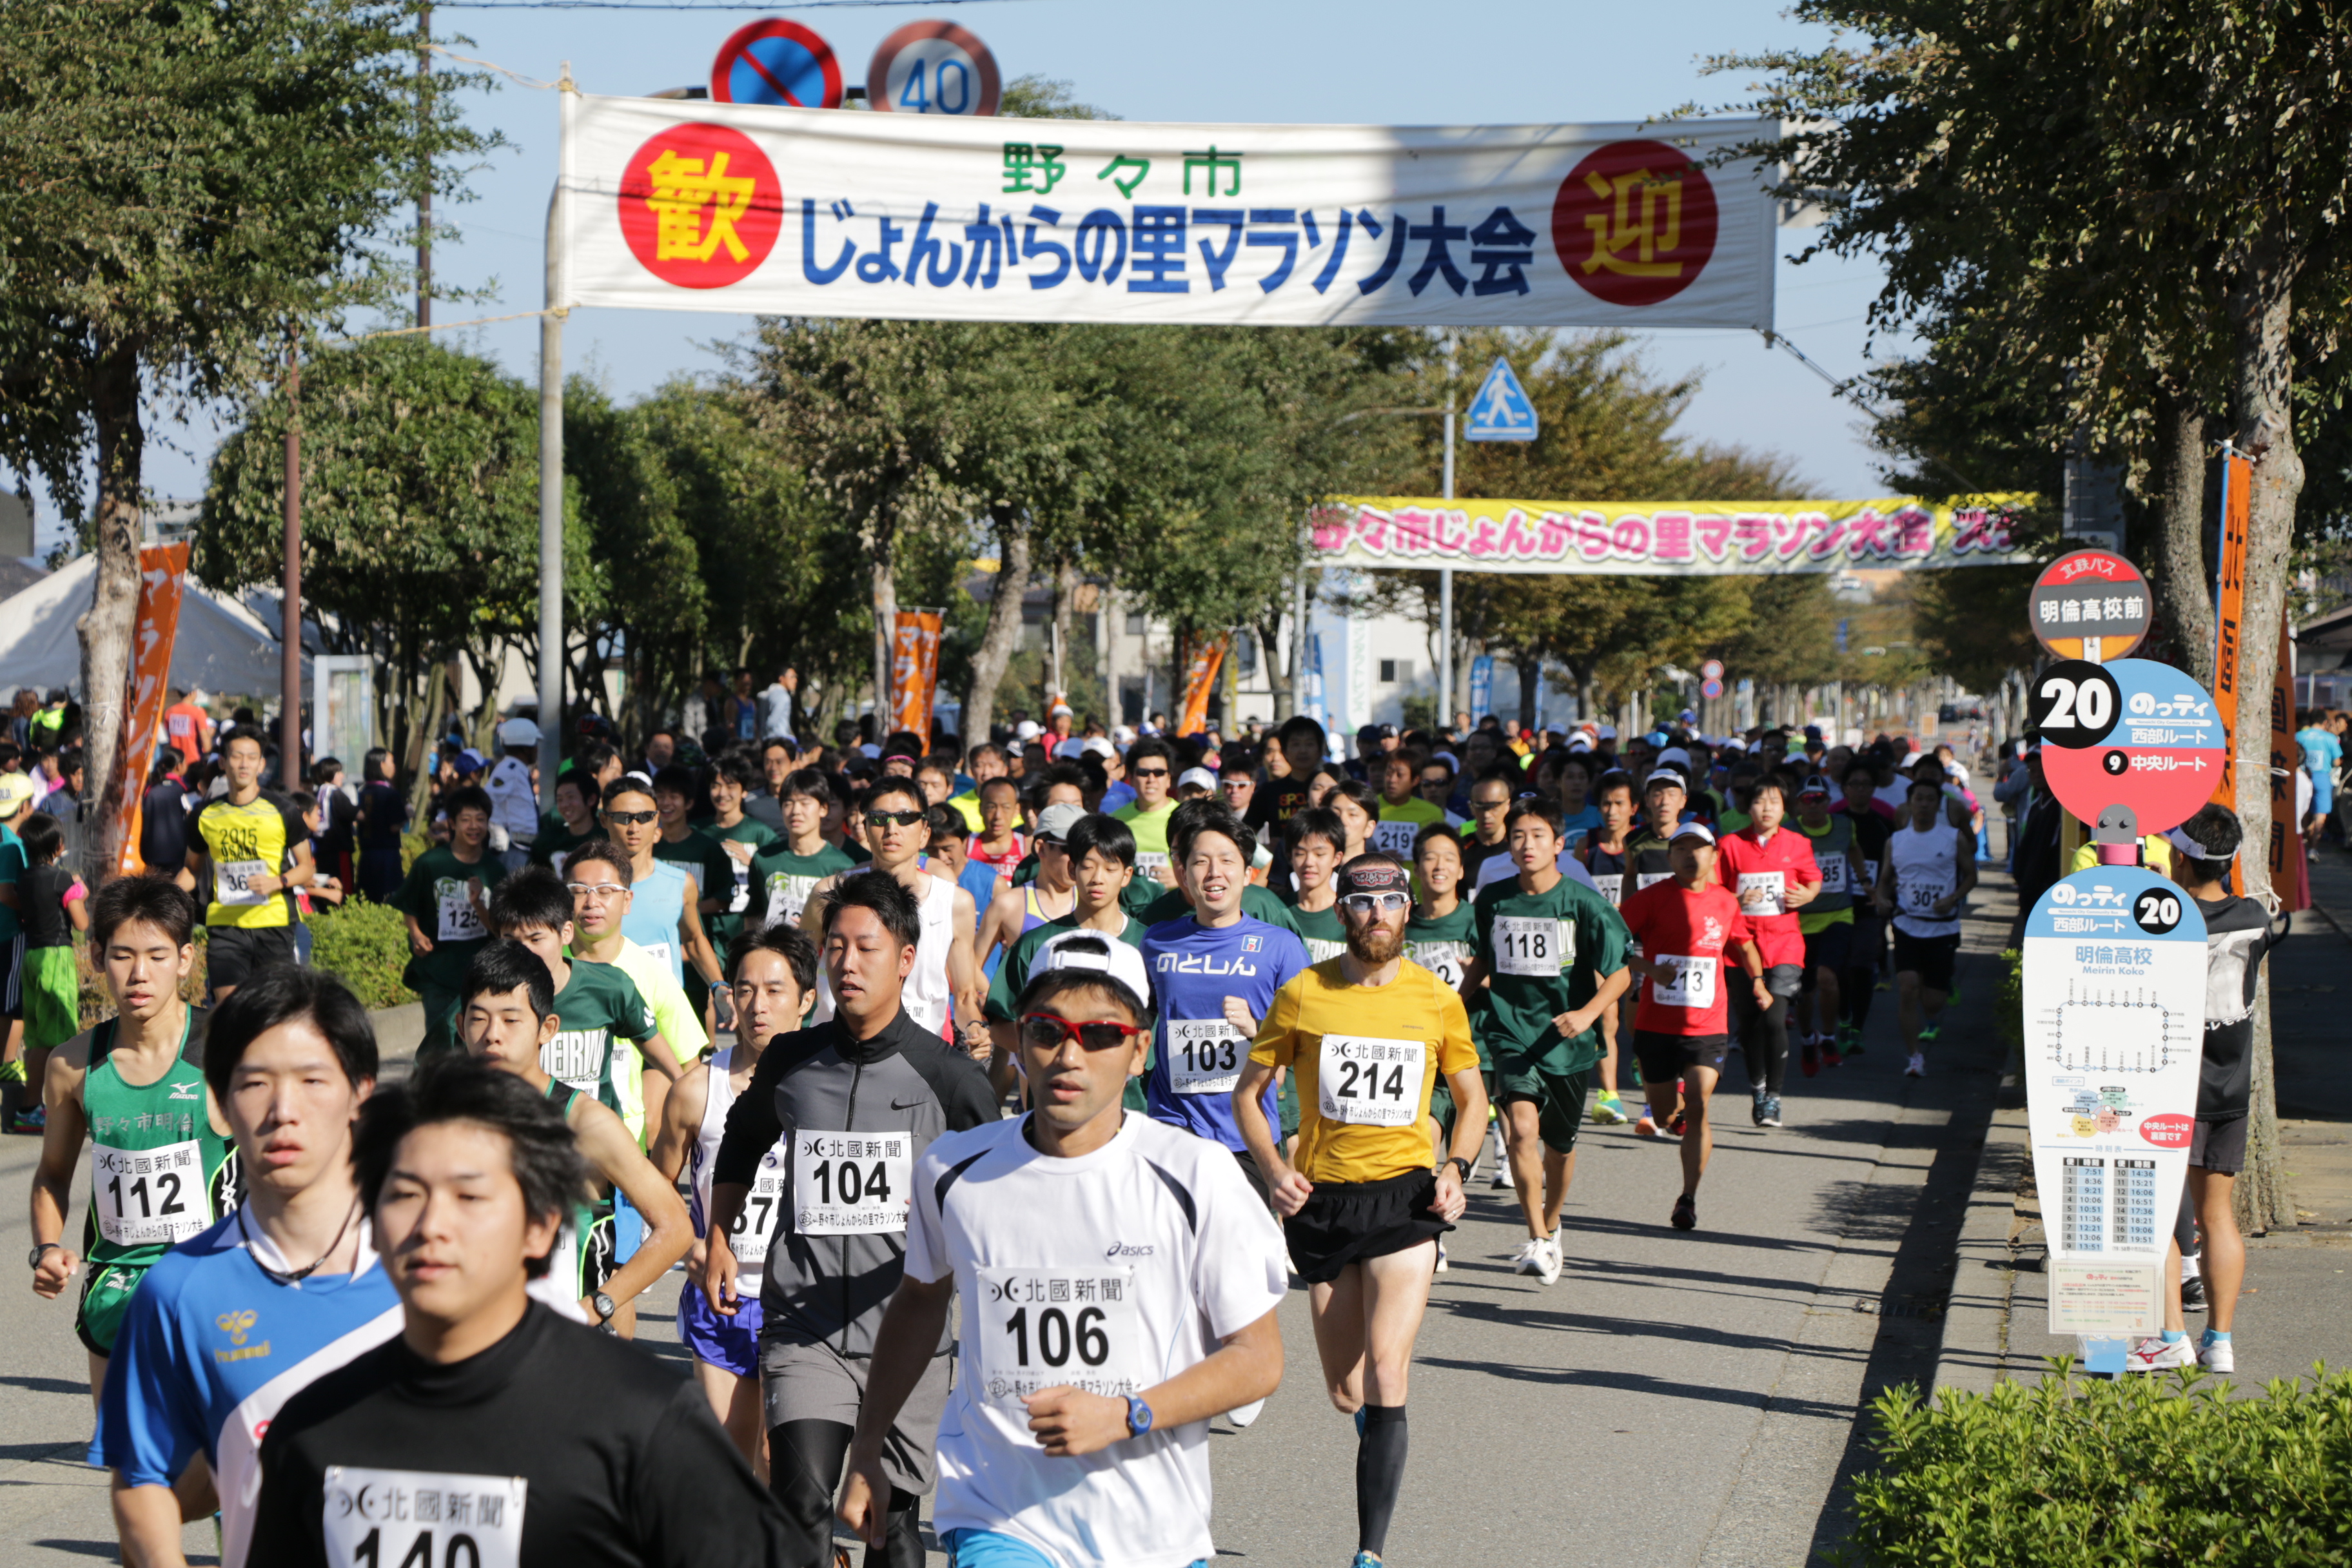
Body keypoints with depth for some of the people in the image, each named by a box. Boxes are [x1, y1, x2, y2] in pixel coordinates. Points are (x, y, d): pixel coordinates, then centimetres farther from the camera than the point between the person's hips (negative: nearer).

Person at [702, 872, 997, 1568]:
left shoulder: (949, 1076, -3)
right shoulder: (790, 1060, 5)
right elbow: (741, 1142, 26)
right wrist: (718, 1243, 21)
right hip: (803, 1327, 1)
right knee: (801, 1504, -16)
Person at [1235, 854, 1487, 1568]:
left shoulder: (1437, 1001, 1)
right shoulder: (1303, 995, -2)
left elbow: (1471, 1095, 15)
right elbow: (1249, 1092, 6)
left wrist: (1456, 1168, -2)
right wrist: (1275, 1170, -10)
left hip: (1405, 1196, -1)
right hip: (1322, 1201, 1)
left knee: (1384, 1373, -18)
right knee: (1345, 1393, 10)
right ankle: (1380, 1441, 48)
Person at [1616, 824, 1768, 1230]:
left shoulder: (1725, 902, 5)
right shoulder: (1653, 898, -5)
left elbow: (1744, 943, 25)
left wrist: (1757, 980, 13)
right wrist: (1647, 967, -18)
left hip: (1707, 1027, 0)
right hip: (1656, 1025, 0)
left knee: (1696, 1109, -14)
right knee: (1664, 1118, 10)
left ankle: (1689, 1198, -5)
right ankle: (1679, 1107, 49)